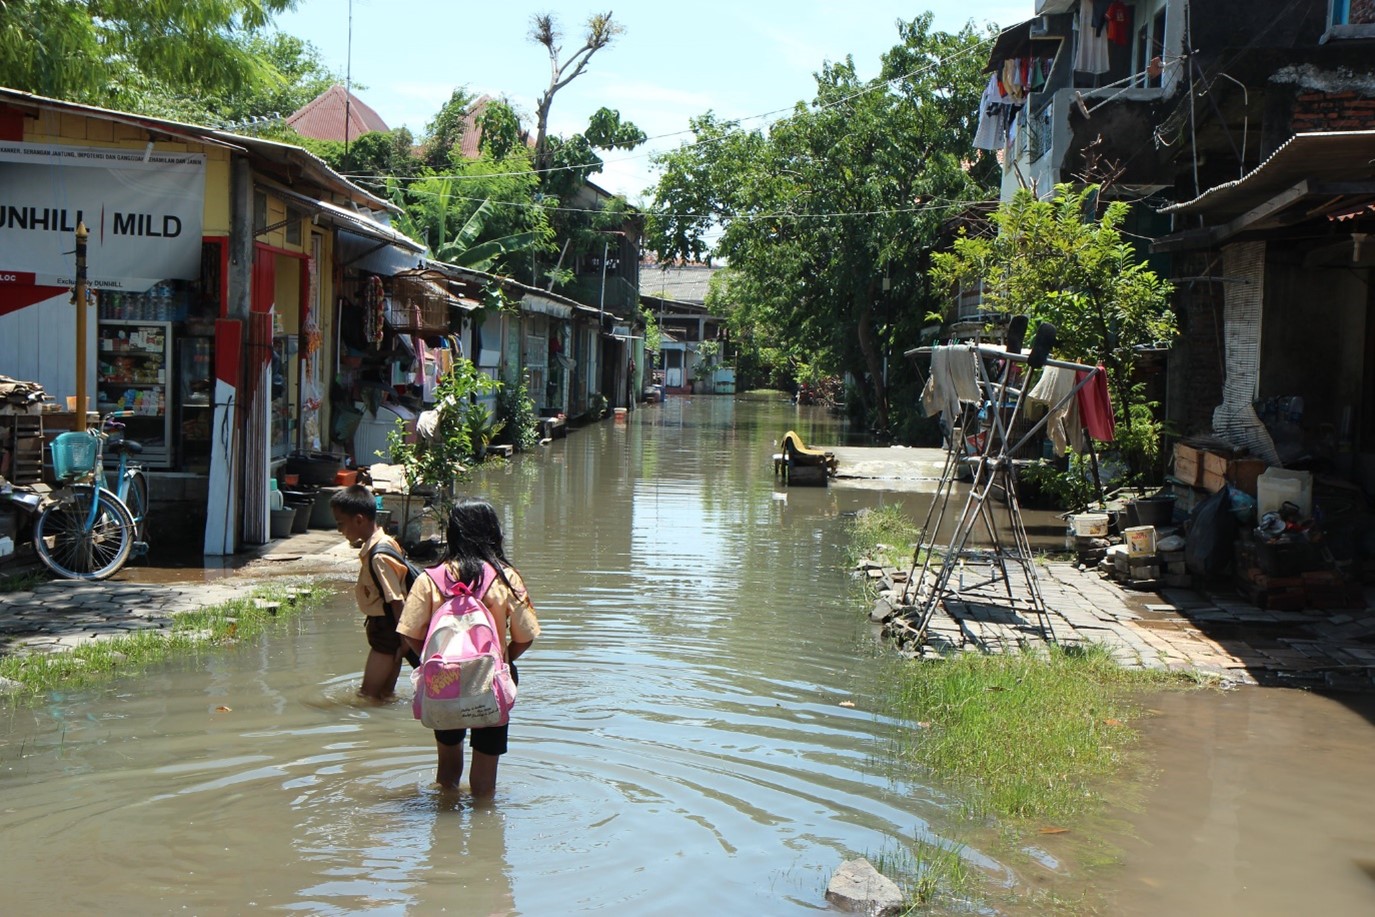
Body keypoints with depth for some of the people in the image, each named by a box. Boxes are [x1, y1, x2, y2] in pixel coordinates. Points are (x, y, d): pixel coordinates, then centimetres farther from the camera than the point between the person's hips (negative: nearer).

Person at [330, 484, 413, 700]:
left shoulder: (378, 556, -23)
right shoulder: (385, 543, 5)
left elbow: (396, 601, -23)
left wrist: (404, 641, -20)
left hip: (386, 631, -10)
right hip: (383, 629, 10)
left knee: (369, 694, -3)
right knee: (384, 693, 16)